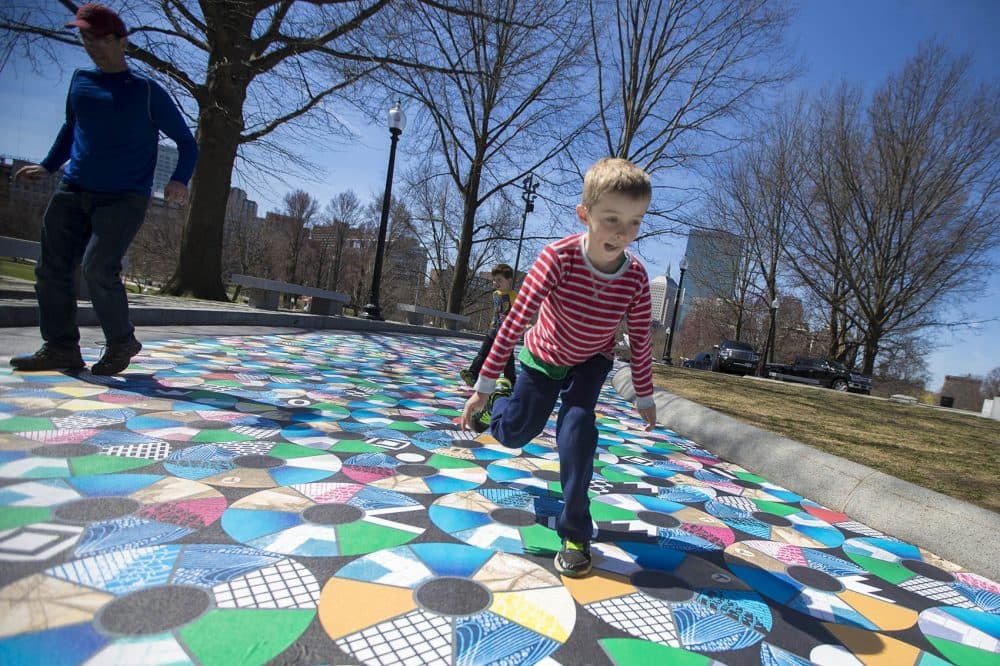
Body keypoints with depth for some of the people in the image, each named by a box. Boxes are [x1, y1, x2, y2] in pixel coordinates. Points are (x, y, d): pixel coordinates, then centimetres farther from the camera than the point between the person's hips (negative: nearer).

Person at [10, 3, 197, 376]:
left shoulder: (147, 91, 1)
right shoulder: (80, 80, 16)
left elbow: (186, 143, 2)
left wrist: (180, 180, -16)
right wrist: (47, 166, 20)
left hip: (124, 198, -6)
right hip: (73, 192, 6)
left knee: (98, 268, -20)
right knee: (52, 269, -1)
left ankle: (121, 343, -2)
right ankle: (61, 348, 9)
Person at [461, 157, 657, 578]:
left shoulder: (636, 279, -26)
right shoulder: (558, 257, -35)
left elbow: (640, 344, -12)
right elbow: (515, 321, -32)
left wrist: (644, 398, -3)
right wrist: (483, 387, -30)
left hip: (590, 362, 1)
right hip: (543, 356, 0)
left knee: (577, 430, -19)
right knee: (513, 434, 8)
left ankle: (575, 532, -3)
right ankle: (497, 401, 45)